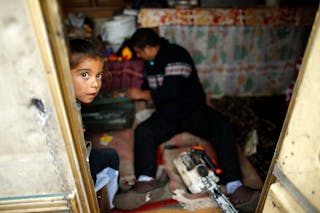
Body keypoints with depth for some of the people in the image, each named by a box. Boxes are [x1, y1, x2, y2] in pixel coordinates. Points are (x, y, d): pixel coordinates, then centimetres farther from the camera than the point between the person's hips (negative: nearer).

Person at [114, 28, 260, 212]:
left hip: (194, 110, -5)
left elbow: (172, 90, -24)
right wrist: (134, 92, 15)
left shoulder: (176, 54, -13)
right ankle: (146, 180, -36)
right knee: (142, 131, -23)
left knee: (223, 128, -30)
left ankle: (235, 188, -35)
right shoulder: (150, 62, 12)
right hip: (166, 116, 5)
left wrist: (142, 94, -13)